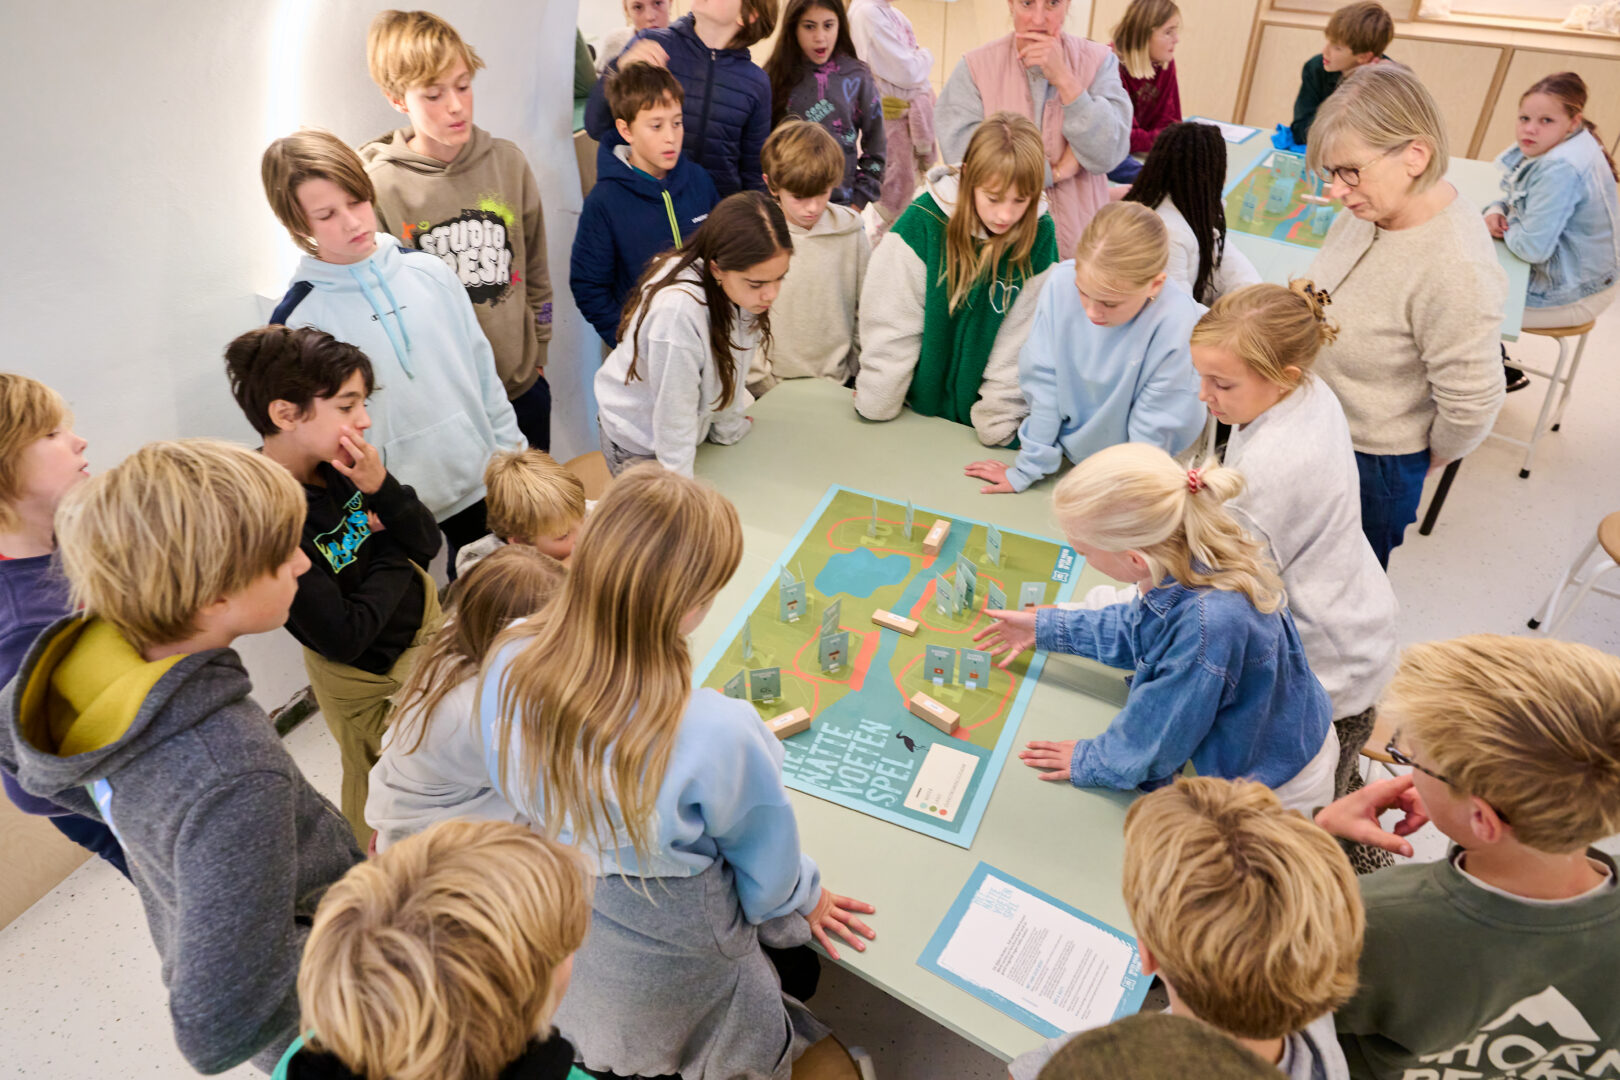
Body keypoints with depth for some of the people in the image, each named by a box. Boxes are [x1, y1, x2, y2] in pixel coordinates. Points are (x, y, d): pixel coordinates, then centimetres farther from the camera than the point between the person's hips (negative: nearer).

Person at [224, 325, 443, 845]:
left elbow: (427, 544, -7)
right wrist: (391, 555, -16)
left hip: (422, 615, 6)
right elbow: (343, 637, -28)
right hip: (366, 673, -5)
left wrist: (381, 489, -25)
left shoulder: (342, 463, -16)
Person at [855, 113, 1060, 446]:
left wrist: (998, 423, -11)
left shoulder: (1040, 236, -12)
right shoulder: (924, 221, -19)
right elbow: (890, 323, -15)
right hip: (917, 404, 0)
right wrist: (877, 406, -11)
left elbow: (1025, 339, -10)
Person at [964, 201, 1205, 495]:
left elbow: (1151, 433, -20)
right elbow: (1045, 381, -12)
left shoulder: (1178, 324, -30)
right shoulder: (1062, 281, -21)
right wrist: (1026, 470, -6)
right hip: (1071, 448, 3)